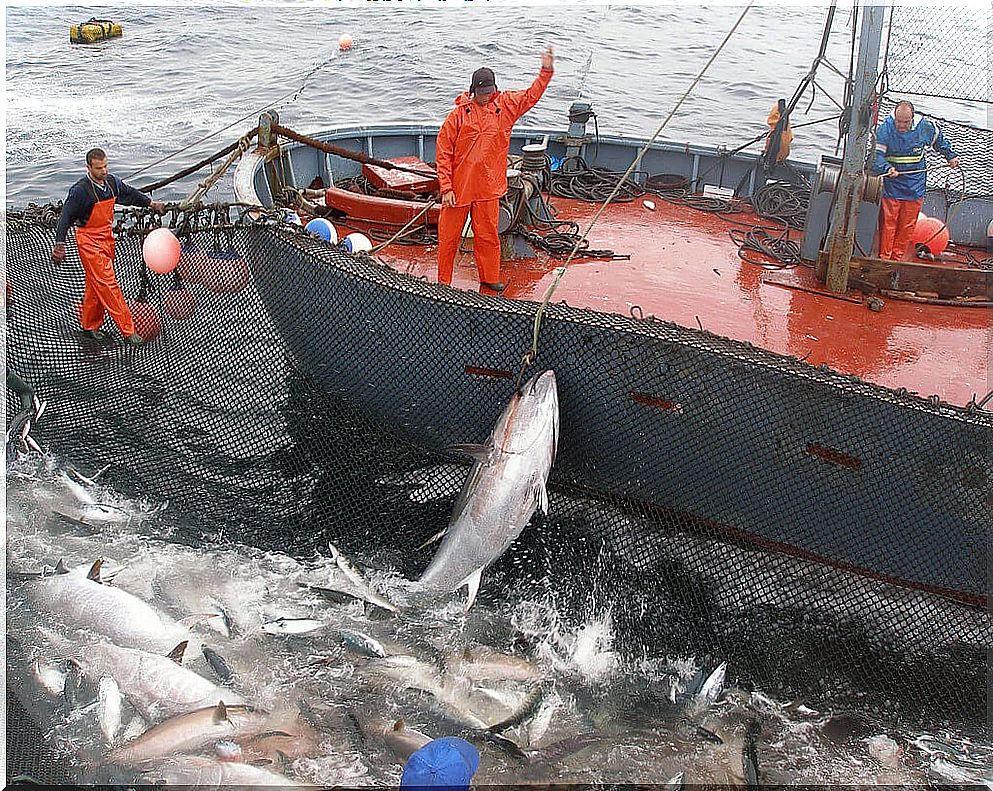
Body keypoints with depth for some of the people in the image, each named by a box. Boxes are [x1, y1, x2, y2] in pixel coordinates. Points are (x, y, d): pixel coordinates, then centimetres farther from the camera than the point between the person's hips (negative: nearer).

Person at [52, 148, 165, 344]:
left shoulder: (112, 182, 2)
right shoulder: (80, 190, -19)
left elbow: (129, 193, 23)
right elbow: (66, 216, -18)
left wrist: (151, 203, 25)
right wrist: (60, 245, -23)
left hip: (107, 238, 7)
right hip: (89, 241, -7)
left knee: (96, 285, 15)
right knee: (107, 284, -10)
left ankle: (90, 326, 27)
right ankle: (128, 330, -11)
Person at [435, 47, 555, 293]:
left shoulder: (505, 105, 4)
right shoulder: (458, 115, -7)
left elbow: (531, 96, 14)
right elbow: (443, 153, -6)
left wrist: (546, 71, 0)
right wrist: (446, 187, -11)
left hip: (488, 187, 2)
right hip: (458, 187, -2)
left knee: (487, 235, 10)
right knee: (448, 237, 5)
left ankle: (489, 277, 26)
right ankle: (443, 282, 17)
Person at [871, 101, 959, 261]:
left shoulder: (925, 127, -5)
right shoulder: (885, 129, -13)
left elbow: (939, 138, 17)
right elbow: (877, 154, -17)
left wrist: (950, 156, 22)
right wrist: (887, 168, -35)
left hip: (915, 186, 2)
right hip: (892, 186, -2)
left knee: (907, 226, 5)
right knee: (888, 223, -4)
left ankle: (897, 258, 14)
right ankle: (884, 258, 6)